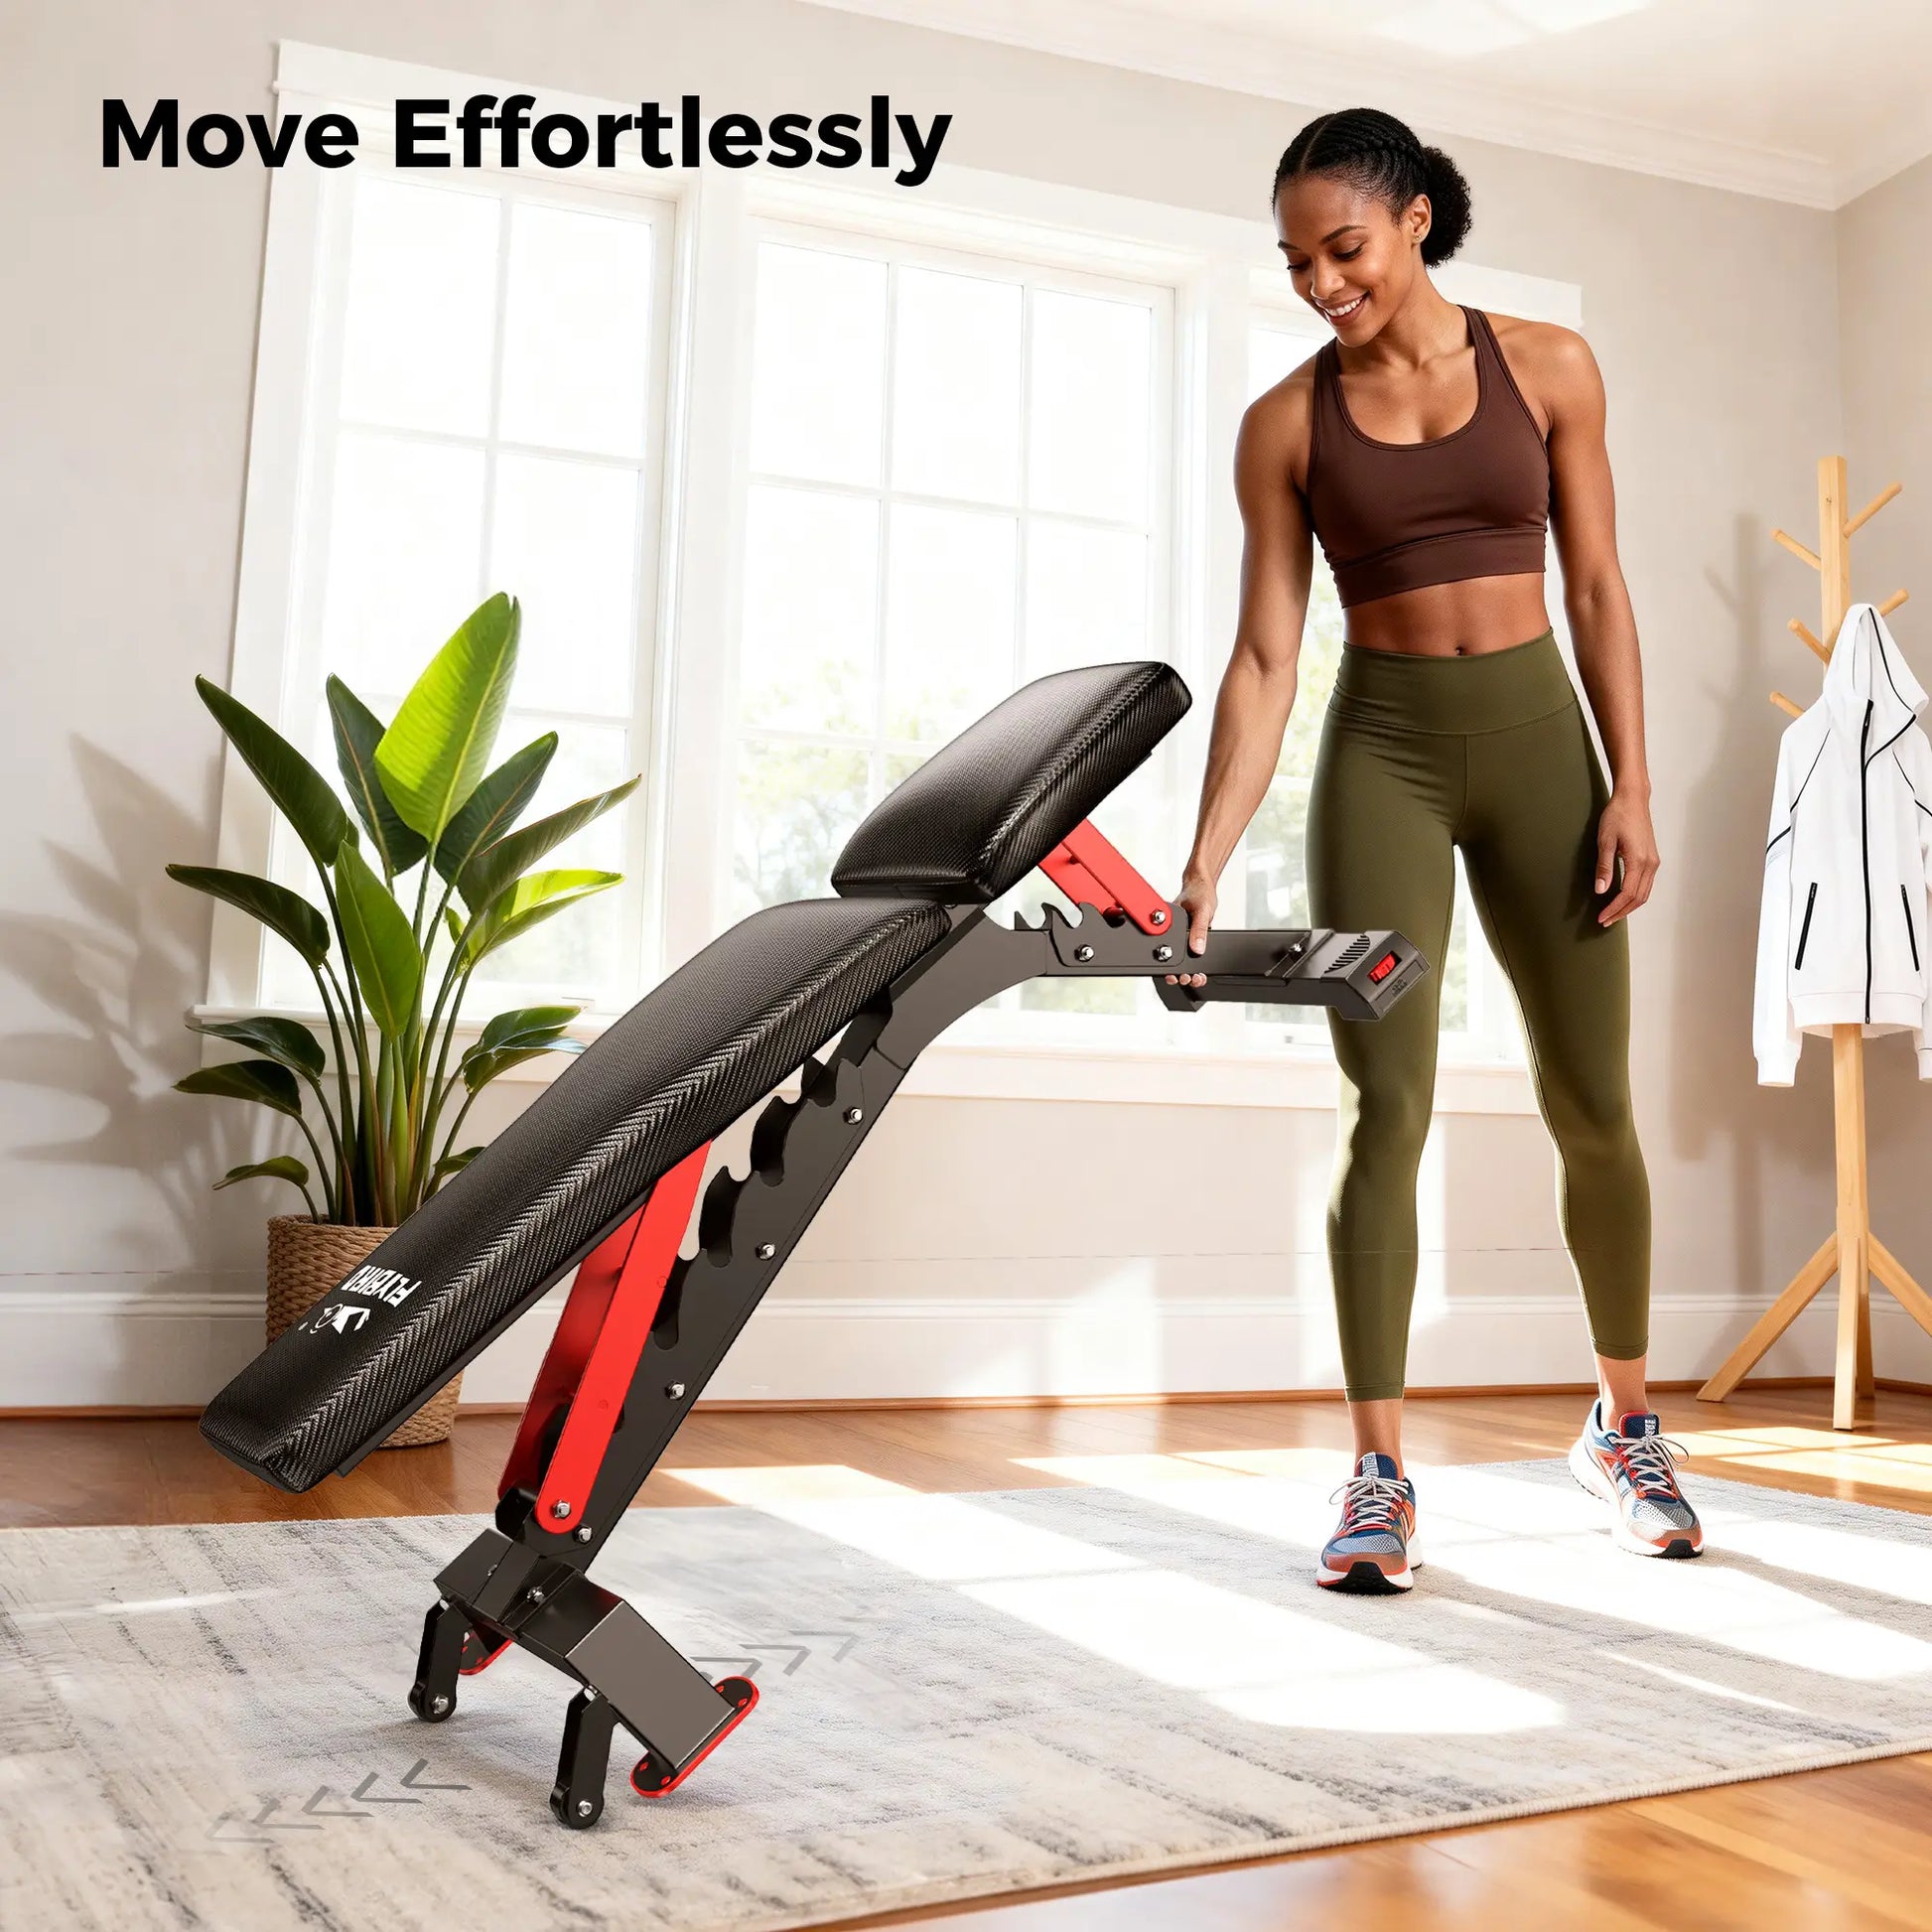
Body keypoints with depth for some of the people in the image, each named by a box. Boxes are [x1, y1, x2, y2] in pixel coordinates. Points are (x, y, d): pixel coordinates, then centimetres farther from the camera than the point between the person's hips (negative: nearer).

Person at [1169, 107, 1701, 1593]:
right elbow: (1265, 658, -4)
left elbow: (1598, 589, 4)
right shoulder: (1286, 424, 2)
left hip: (1537, 736, 1)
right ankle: (1381, 1474, -1)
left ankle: (1627, 1425, 26)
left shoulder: (1547, 368, 3)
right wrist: (1205, 862, -13)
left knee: (1594, 1105, 5)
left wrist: (1630, 786, -5)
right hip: (1380, 752, -1)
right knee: (1387, 1105, -9)